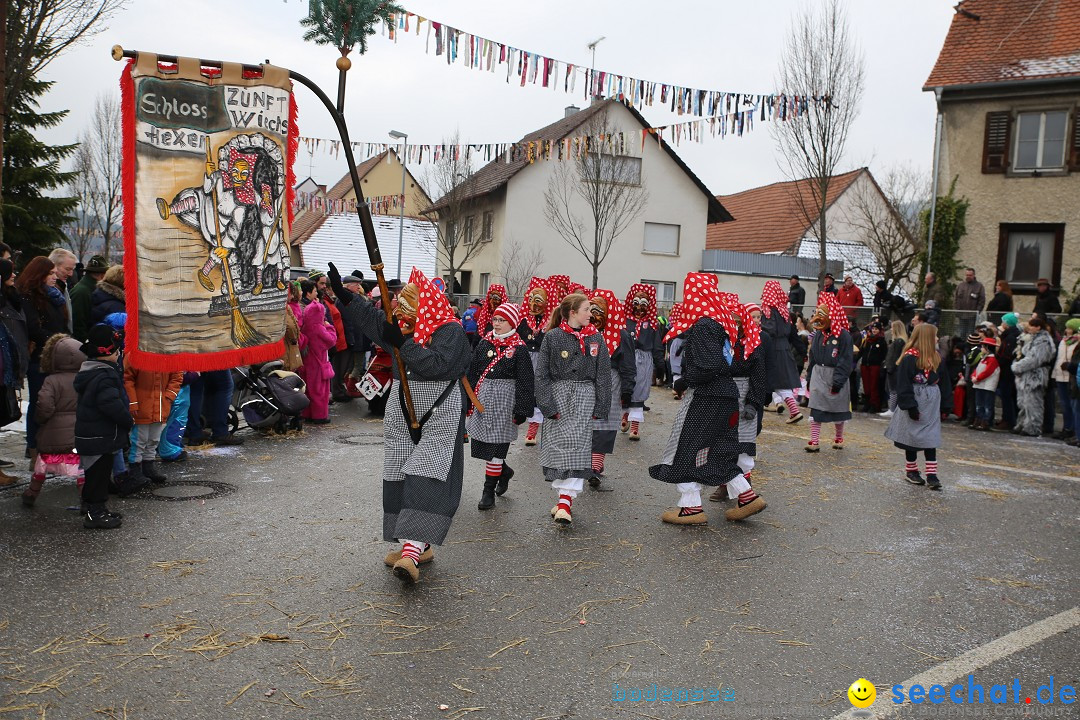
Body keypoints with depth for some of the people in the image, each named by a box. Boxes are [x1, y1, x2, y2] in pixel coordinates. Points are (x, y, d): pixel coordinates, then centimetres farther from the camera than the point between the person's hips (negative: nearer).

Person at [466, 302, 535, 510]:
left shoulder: (519, 349, -6)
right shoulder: (484, 344, 8)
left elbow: (525, 382, -6)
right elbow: (472, 374, 12)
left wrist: (521, 411, -9)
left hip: (504, 399, -5)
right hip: (481, 398, 5)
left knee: (496, 443, -3)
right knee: (477, 442, 8)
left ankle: (488, 492, 8)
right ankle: (504, 470, 35)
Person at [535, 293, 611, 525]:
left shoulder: (596, 338, 7)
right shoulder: (552, 337, -1)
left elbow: (603, 375, 9)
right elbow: (542, 373, -1)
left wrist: (601, 407, 3)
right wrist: (548, 405, -8)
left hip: (584, 395, 1)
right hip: (558, 394, -1)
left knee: (577, 445, -8)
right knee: (557, 443, 1)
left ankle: (565, 500, -11)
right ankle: (564, 496, 16)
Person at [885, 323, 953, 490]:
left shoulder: (937, 357, 8)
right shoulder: (910, 358, -13)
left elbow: (943, 382, 13)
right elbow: (904, 385, -15)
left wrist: (945, 406, 9)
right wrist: (910, 406, -18)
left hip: (931, 404, 6)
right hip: (915, 403, -6)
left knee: (931, 439, 3)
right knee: (912, 438, 6)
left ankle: (932, 475, 4)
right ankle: (911, 471, 20)